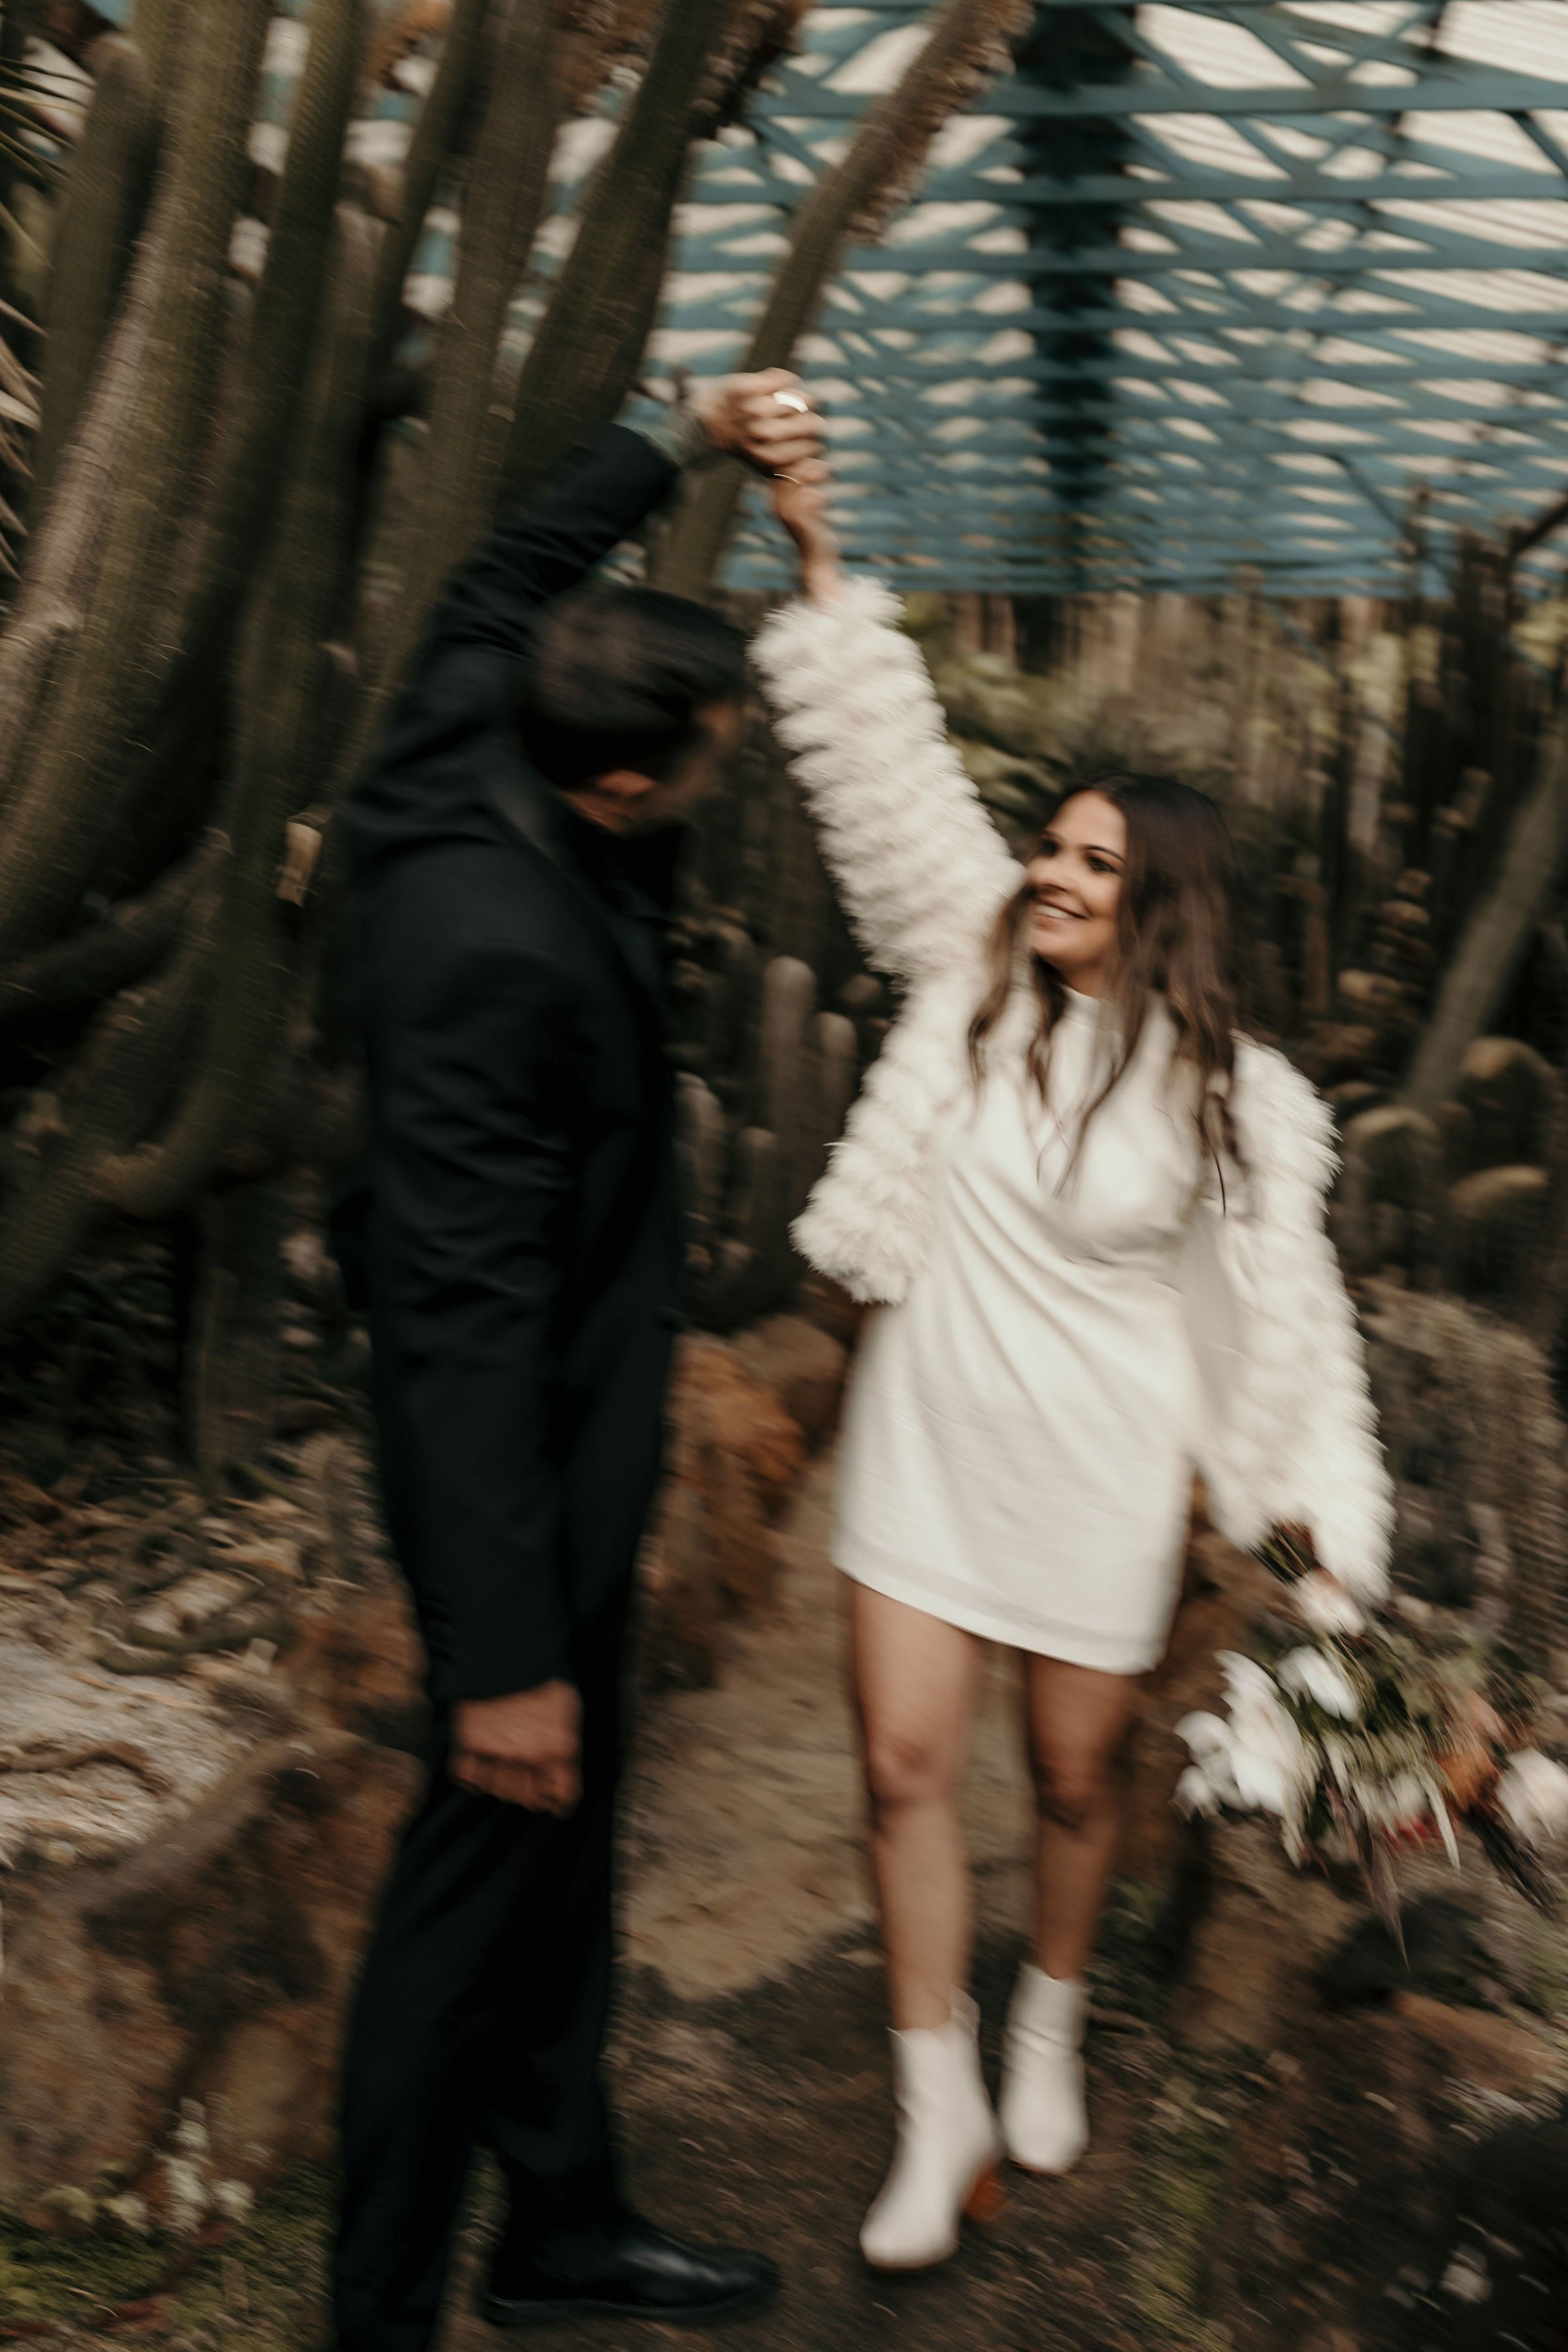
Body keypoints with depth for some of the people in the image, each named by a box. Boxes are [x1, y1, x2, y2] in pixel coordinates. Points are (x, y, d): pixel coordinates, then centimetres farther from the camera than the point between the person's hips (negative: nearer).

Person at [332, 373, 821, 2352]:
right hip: (518, 1468, -10)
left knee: (564, 1842, 20)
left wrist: (680, 443, 15)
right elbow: (463, 1314, -31)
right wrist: (505, 1651, -26)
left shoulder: (478, 763, -4)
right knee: (494, 1846, 6)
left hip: (572, 1442, 10)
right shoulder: (494, 948, -31)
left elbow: (503, 579, 20)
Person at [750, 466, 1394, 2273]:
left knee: (1075, 1784, 14)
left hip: (1097, 1479, -2)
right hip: (925, 1439, 2)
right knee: (906, 1768, 4)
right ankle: (938, 2114, 23)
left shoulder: (1233, 1098, -10)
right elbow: (889, 774, -7)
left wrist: (1322, 1513, -6)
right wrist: (822, 567, -11)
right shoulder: (974, 979, -4)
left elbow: (1281, 1310, -5)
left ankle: (1051, 2021, 46)